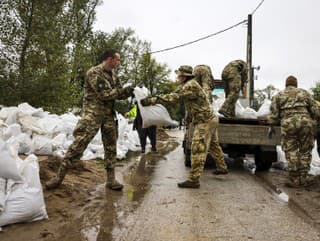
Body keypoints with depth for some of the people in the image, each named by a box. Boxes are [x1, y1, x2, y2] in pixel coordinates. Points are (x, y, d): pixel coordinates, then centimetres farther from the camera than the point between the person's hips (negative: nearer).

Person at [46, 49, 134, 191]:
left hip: (109, 114, 7)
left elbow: (118, 94, 17)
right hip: (92, 113, -7)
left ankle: (110, 178, 13)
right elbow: (104, 94, -19)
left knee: (111, 145, 5)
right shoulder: (94, 72, -12)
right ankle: (60, 175, -1)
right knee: (79, 143, -11)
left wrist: (129, 92, -3)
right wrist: (123, 90, -13)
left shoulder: (113, 75, 13)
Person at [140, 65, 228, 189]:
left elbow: (174, 97, -29)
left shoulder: (191, 86, -21)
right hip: (210, 119, 11)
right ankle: (222, 168, 40)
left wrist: (151, 100, -30)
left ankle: (194, 180, -7)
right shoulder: (187, 85, 12)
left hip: (204, 122, -11)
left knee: (198, 150, -10)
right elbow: (175, 95, 12)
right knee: (213, 146, 24)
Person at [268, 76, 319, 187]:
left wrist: (272, 125, 25)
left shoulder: (278, 96, 17)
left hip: (288, 124, -1)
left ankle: (294, 179, 6)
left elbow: (273, 115, 8)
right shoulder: (304, 92, 20)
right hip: (306, 122, 1)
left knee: (292, 152, 5)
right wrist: (311, 119, 30)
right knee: (305, 151, 12)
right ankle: (303, 177, 14)